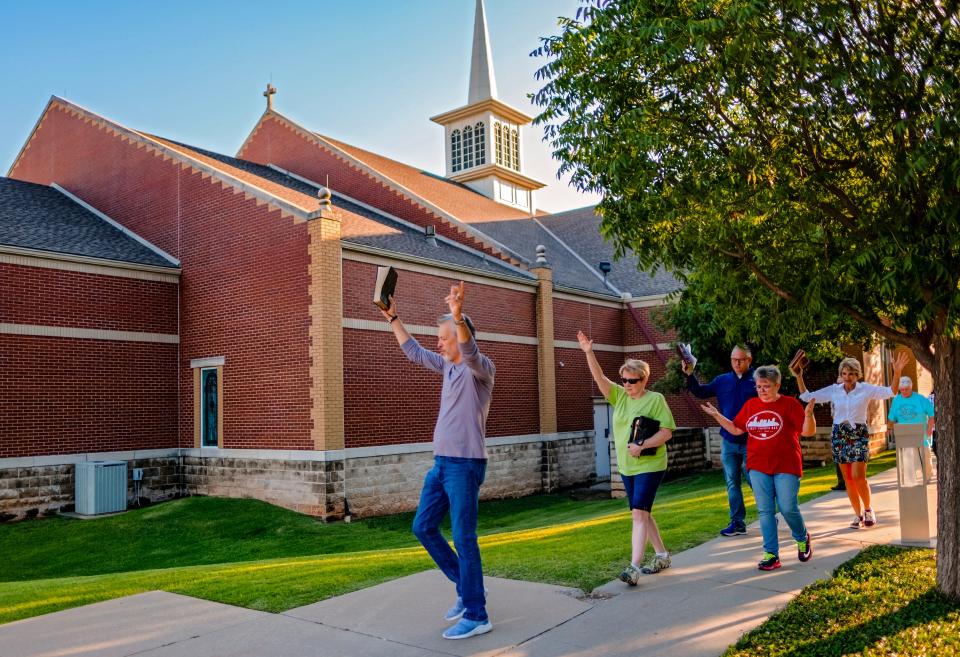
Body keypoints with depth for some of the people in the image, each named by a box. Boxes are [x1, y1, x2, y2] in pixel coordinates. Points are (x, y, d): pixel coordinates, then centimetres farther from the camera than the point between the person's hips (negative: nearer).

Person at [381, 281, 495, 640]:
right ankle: (465, 587, 26)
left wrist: (458, 316, -49)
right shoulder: (448, 366, 13)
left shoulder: (482, 368, -11)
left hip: (465, 465, -9)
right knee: (423, 527, 13)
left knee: (464, 538, -6)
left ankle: (476, 616, 4)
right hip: (441, 463, 9)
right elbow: (414, 352, 24)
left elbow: (469, 351, -34)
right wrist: (393, 318, 23)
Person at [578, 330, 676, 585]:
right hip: (626, 467, 7)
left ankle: (634, 567, -16)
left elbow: (667, 432, -12)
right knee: (642, 513, 15)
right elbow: (600, 378, -5)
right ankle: (661, 555, 31)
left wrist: (642, 445, -25)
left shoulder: (656, 399, -9)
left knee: (639, 513, -14)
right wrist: (589, 352, -18)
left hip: (649, 466, -6)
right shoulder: (619, 396, 6)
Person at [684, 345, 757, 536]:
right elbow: (701, 392, 9)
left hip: (751, 443, -4)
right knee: (732, 483, 8)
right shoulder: (722, 380, 8)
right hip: (728, 442, 5)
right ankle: (737, 522, 16)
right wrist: (690, 375, -4)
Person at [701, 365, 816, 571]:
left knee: (788, 508, -4)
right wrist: (717, 415, 3)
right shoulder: (750, 405, 8)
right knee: (765, 511, 2)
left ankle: (802, 539, 27)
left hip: (785, 466, -4)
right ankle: (771, 554, 8)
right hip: (758, 467, 4)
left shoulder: (790, 404, -4)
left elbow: (808, 431, -8)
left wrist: (808, 414, -27)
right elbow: (736, 429, 14)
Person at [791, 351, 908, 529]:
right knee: (848, 478, 5)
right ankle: (858, 514, 17)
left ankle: (868, 509, 12)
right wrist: (799, 377, -6)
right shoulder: (833, 390, 3)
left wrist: (897, 372, -22)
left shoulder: (866, 389, -2)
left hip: (859, 434, -2)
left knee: (858, 476, -11)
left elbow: (891, 392, -9)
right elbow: (807, 396, 3)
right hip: (839, 435, 3)